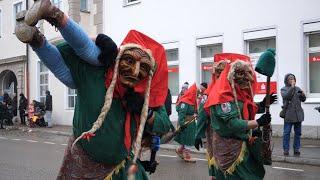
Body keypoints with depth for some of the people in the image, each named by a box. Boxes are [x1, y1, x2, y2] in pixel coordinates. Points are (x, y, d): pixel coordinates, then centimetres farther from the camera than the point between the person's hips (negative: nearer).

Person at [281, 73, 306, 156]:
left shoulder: (297, 88, 15)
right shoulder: (283, 89, 3)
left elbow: (303, 99, 14)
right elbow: (286, 96, -17)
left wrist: (303, 94, -7)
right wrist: (292, 87, -15)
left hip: (298, 114, 4)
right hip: (289, 114, -4)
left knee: (298, 132, 7)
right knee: (287, 132, -3)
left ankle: (296, 149, 14)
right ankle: (286, 150, 2)